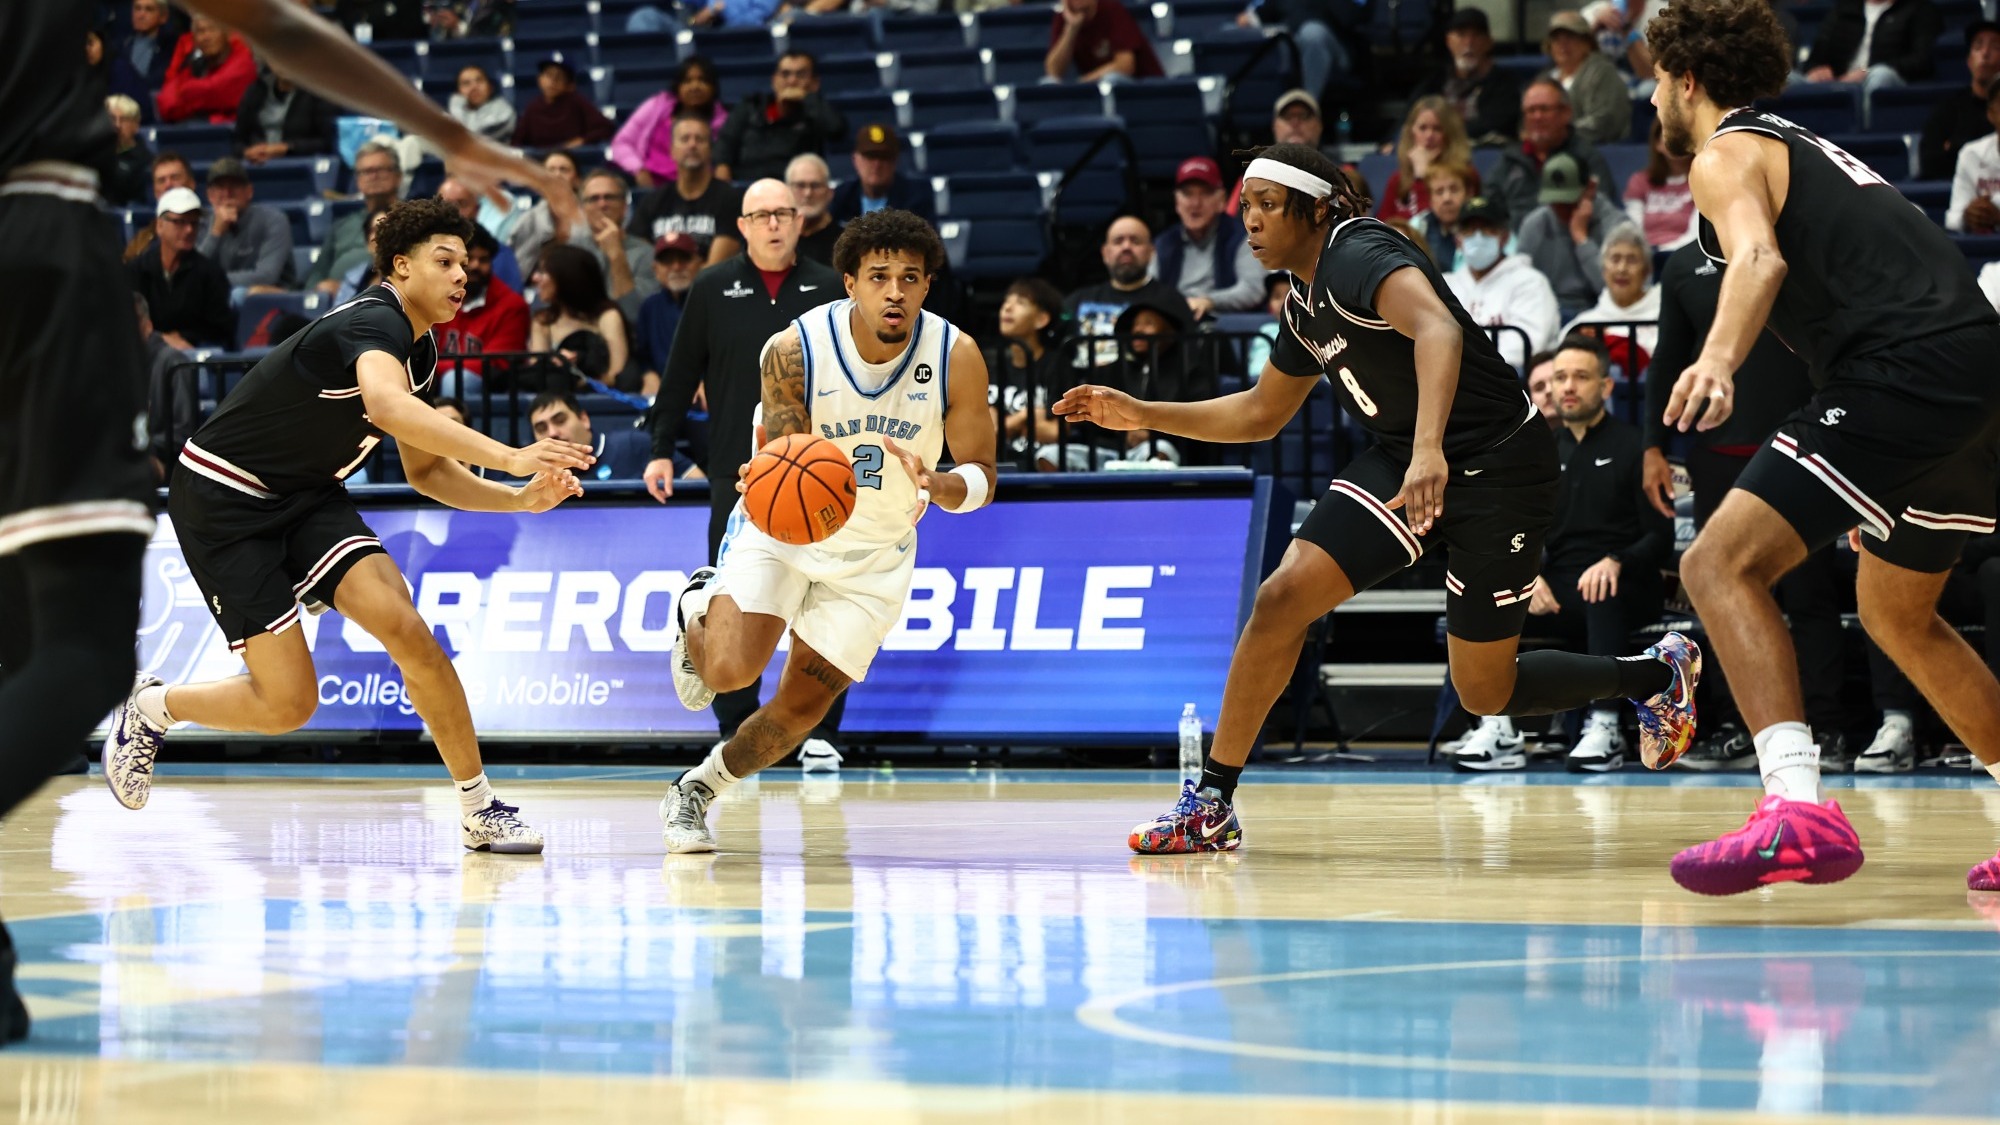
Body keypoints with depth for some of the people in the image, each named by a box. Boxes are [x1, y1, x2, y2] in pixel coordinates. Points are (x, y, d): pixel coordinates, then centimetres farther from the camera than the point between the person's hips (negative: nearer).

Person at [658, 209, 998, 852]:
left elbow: (981, 478, -13)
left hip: (874, 554, 2)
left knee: (801, 708, 3)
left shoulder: (956, 357, -20)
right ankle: (698, 612, 14)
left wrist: (934, 484, -37)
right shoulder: (794, 351, -24)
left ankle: (697, 790, 31)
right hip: (784, 532, -2)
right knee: (732, 669, -23)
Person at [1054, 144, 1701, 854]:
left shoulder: (1360, 253, -20)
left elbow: (1439, 330, -40)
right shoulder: (1305, 303, 8)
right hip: (1404, 460, 8)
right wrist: (1141, 414, 13)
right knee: (1284, 595, -12)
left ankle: (1657, 672, 25)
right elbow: (1261, 414, 22)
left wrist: (1430, 448, -55)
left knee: (1486, 694, 0)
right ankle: (1211, 803, -6)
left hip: (1498, 464, -8)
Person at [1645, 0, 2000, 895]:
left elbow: (1760, 259, -21)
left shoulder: (1726, 154, 0)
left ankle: (1800, 812, -32)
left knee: (1721, 564, -16)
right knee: (1897, 615, 27)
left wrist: (1719, 360, -39)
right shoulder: (1801, 148, 29)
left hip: (1905, 371, -10)